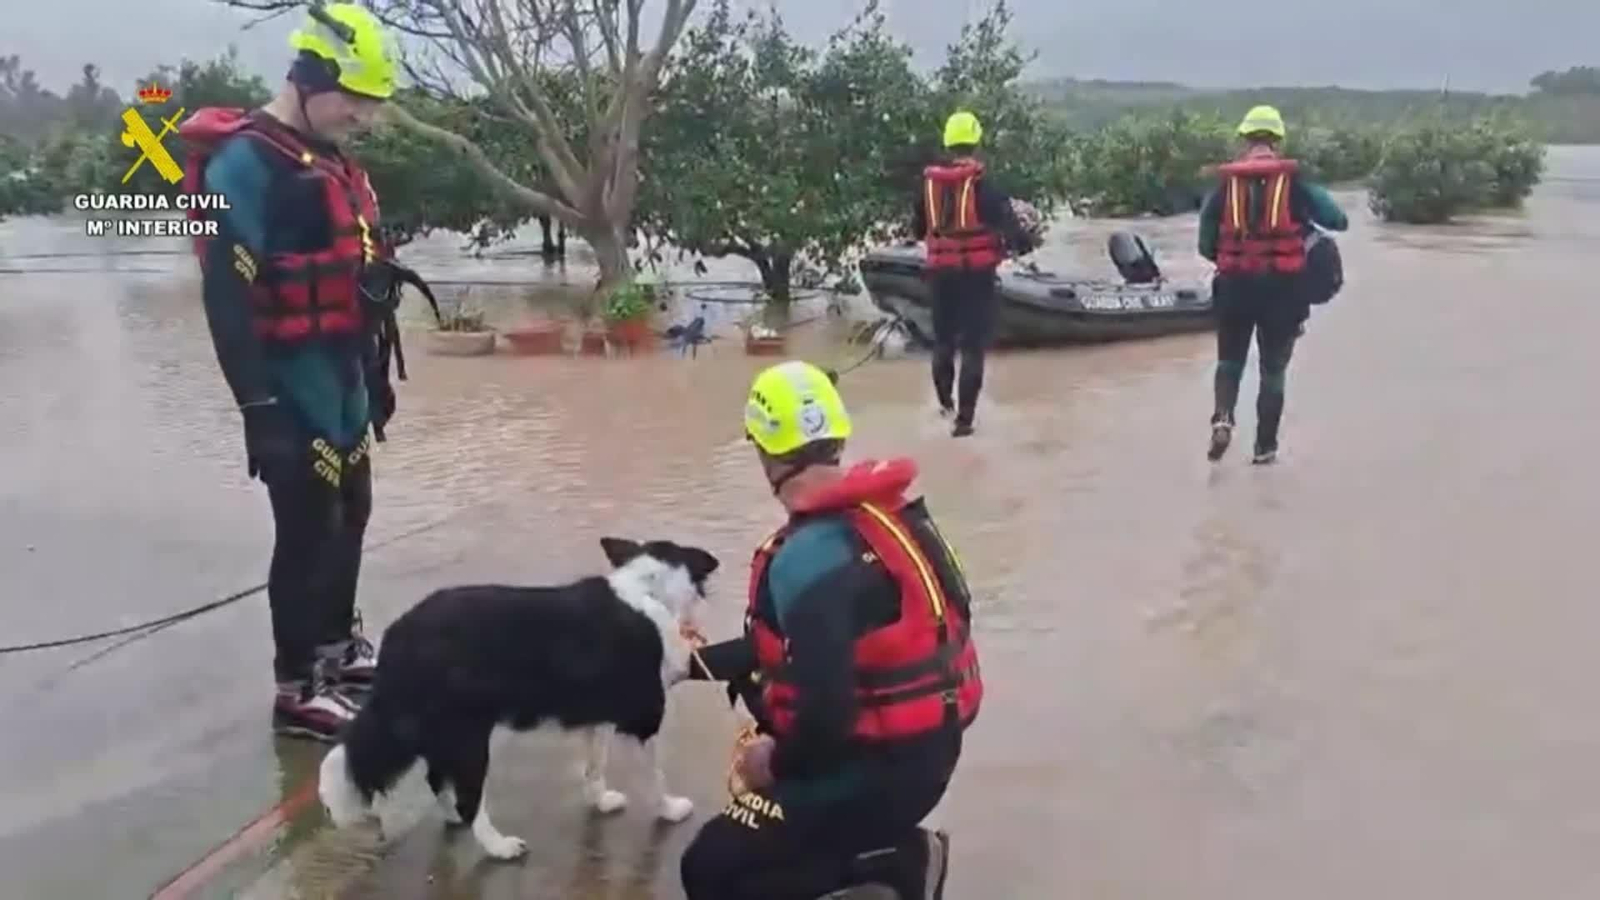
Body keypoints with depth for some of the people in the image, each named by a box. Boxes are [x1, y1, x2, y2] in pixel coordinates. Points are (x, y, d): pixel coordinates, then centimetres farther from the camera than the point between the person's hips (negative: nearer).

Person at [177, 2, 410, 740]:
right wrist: (259, 405, -24)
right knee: (309, 532, -4)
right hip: (296, 389, -9)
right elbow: (228, 295, -22)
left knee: (349, 516, 18)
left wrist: (375, 374, 21)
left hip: (342, 381, 9)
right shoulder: (245, 164, -16)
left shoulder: (331, 164, 14)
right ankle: (296, 691, 9)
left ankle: (339, 647, 35)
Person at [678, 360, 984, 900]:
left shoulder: (807, 559, -25)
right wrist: (700, 662, 20)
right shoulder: (884, 507, 3)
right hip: (930, 737, 8)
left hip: (885, 766, -8)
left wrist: (779, 762, -7)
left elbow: (827, 713, -28)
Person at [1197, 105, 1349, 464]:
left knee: (1230, 360, 17)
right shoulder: (1294, 181, -1)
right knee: (1273, 368, 12)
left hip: (1234, 284, 1)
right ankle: (1265, 447, 15)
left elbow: (1205, 245, 5)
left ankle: (1222, 418, -10)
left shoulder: (1224, 184, 3)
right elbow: (1338, 220, -3)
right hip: (1281, 286, -1)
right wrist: (1306, 223, 15)